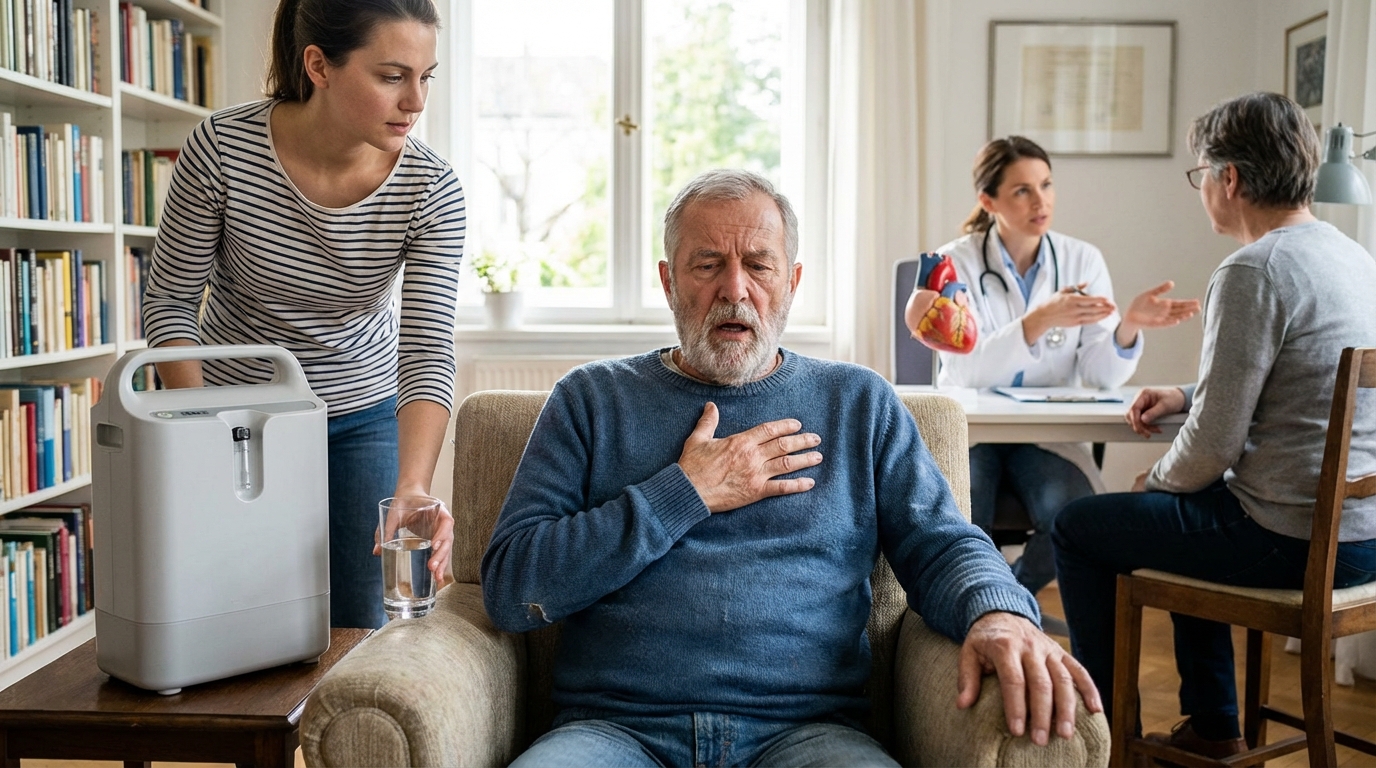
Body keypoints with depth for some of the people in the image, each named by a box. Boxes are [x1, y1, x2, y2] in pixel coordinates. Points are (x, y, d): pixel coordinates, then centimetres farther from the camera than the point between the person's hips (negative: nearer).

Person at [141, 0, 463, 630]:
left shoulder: (431, 189, -20)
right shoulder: (223, 149, -22)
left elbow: (428, 349, -25)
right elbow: (170, 301, -10)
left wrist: (413, 487, -40)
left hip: (364, 413, 1)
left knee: (358, 628, 6)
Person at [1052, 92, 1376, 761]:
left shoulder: (1252, 272, -20)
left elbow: (1213, 445, -20)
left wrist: (1156, 480, 0)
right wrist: (1189, 395, 17)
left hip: (1292, 541, -9)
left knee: (1078, 527, 6)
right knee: (1183, 510, 33)